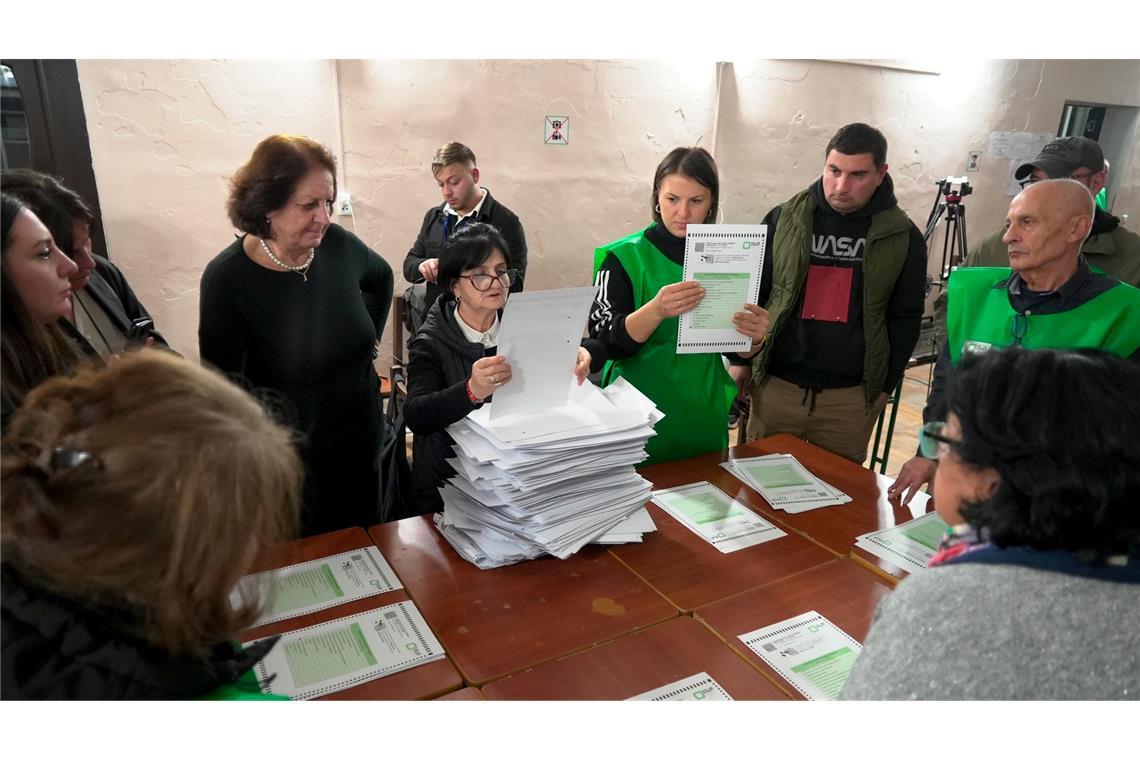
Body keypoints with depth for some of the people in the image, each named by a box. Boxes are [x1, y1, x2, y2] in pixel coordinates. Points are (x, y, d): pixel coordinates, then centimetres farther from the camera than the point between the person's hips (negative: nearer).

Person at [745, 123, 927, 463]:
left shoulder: (903, 237, -1)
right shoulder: (784, 219, -2)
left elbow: (906, 317, 5)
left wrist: (885, 385, 4)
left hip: (851, 397, 0)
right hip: (776, 385, 0)